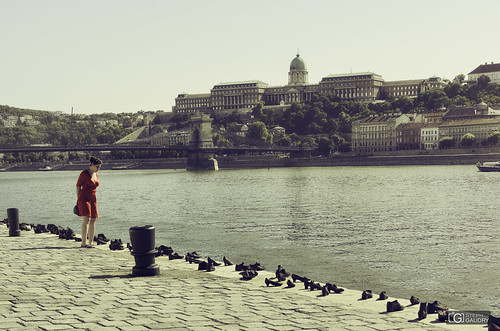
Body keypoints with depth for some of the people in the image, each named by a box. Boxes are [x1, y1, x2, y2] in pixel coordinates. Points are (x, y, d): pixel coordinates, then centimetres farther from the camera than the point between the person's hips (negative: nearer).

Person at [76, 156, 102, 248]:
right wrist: (79, 200, -5)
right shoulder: (84, 174, -8)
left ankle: (91, 242, 8)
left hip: (93, 199, 7)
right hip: (84, 199, -7)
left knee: (93, 221, 4)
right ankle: (83, 243, -15)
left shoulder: (96, 175, 13)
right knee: (86, 220, -14)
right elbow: (78, 187, -5)